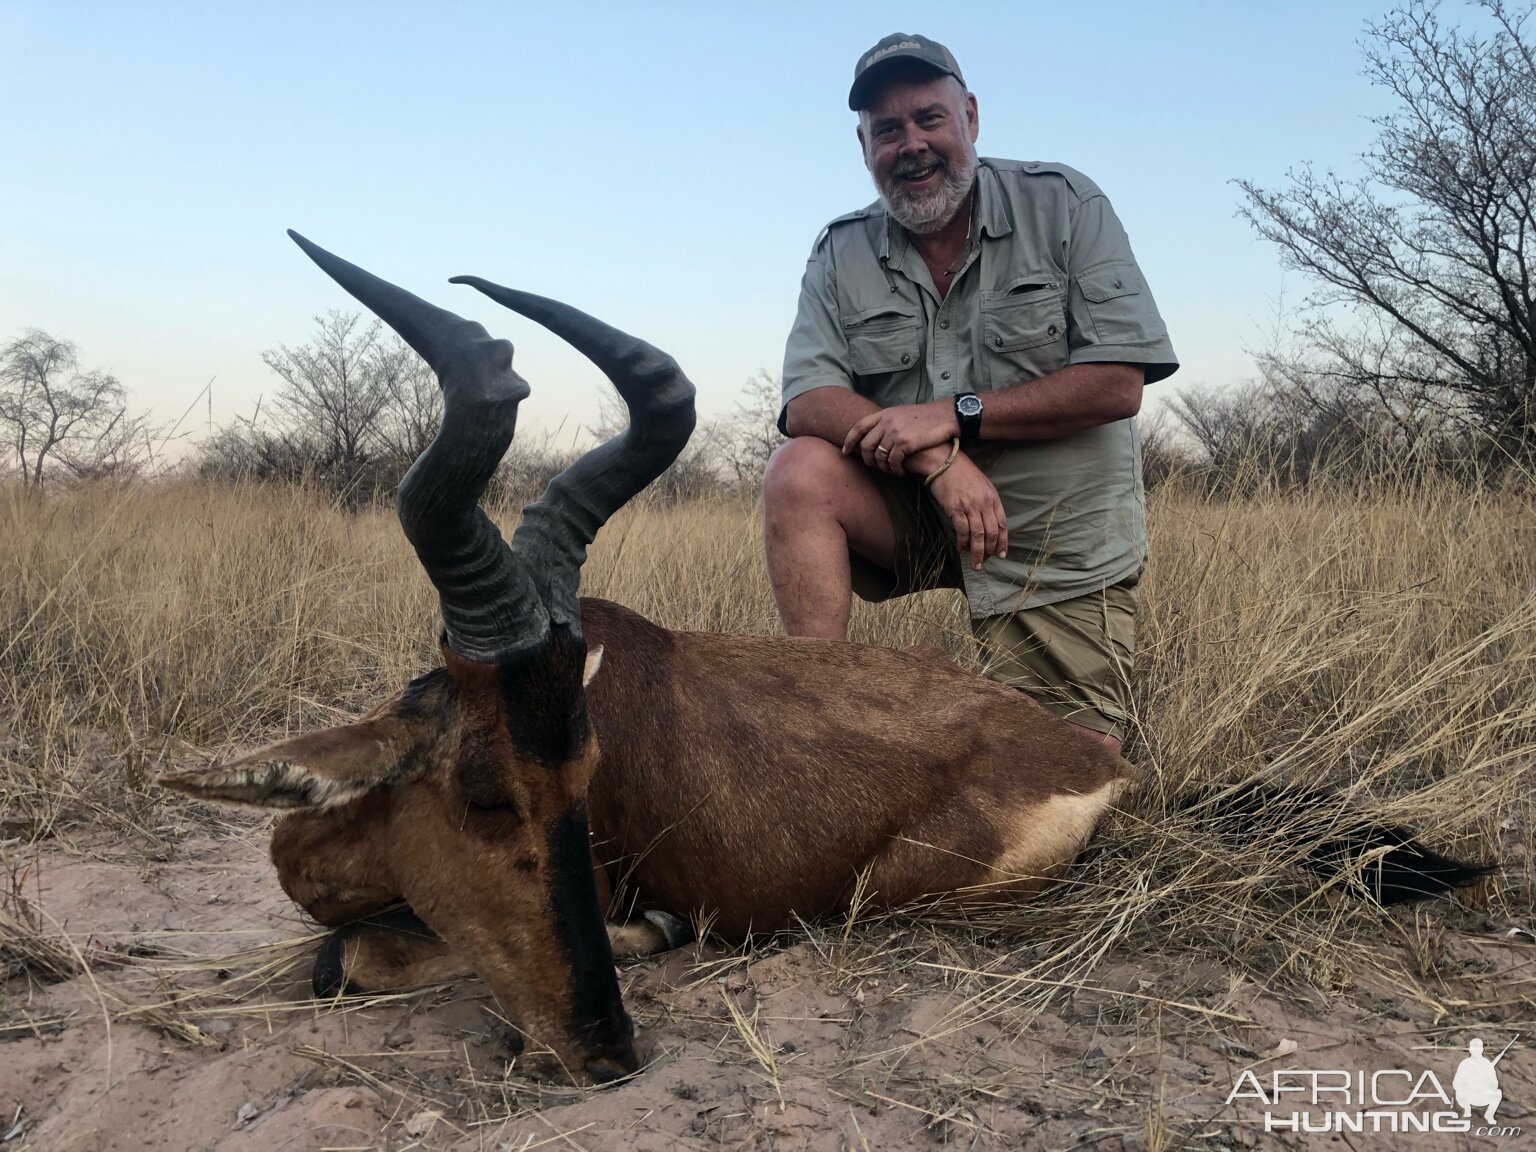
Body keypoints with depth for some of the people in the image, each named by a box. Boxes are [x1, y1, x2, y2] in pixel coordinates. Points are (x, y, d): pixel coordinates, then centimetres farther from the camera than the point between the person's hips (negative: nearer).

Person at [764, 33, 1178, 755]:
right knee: (799, 471, -26)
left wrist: (955, 414, -20)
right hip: (916, 516, 2)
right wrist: (937, 458, -27)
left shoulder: (1064, 206, -5)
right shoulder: (840, 253, 1)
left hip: (1060, 541, -1)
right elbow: (807, 403, -12)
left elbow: (1118, 384, -14)